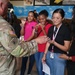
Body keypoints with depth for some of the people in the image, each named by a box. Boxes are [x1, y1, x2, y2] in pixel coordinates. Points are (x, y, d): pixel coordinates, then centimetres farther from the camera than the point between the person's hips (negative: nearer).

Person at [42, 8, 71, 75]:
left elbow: (66, 48, -13)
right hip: (49, 55, 5)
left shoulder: (66, 30, -12)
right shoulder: (51, 28, 3)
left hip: (59, 56, -5)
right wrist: (45, 55, 7)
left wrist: (54, 43, -25)